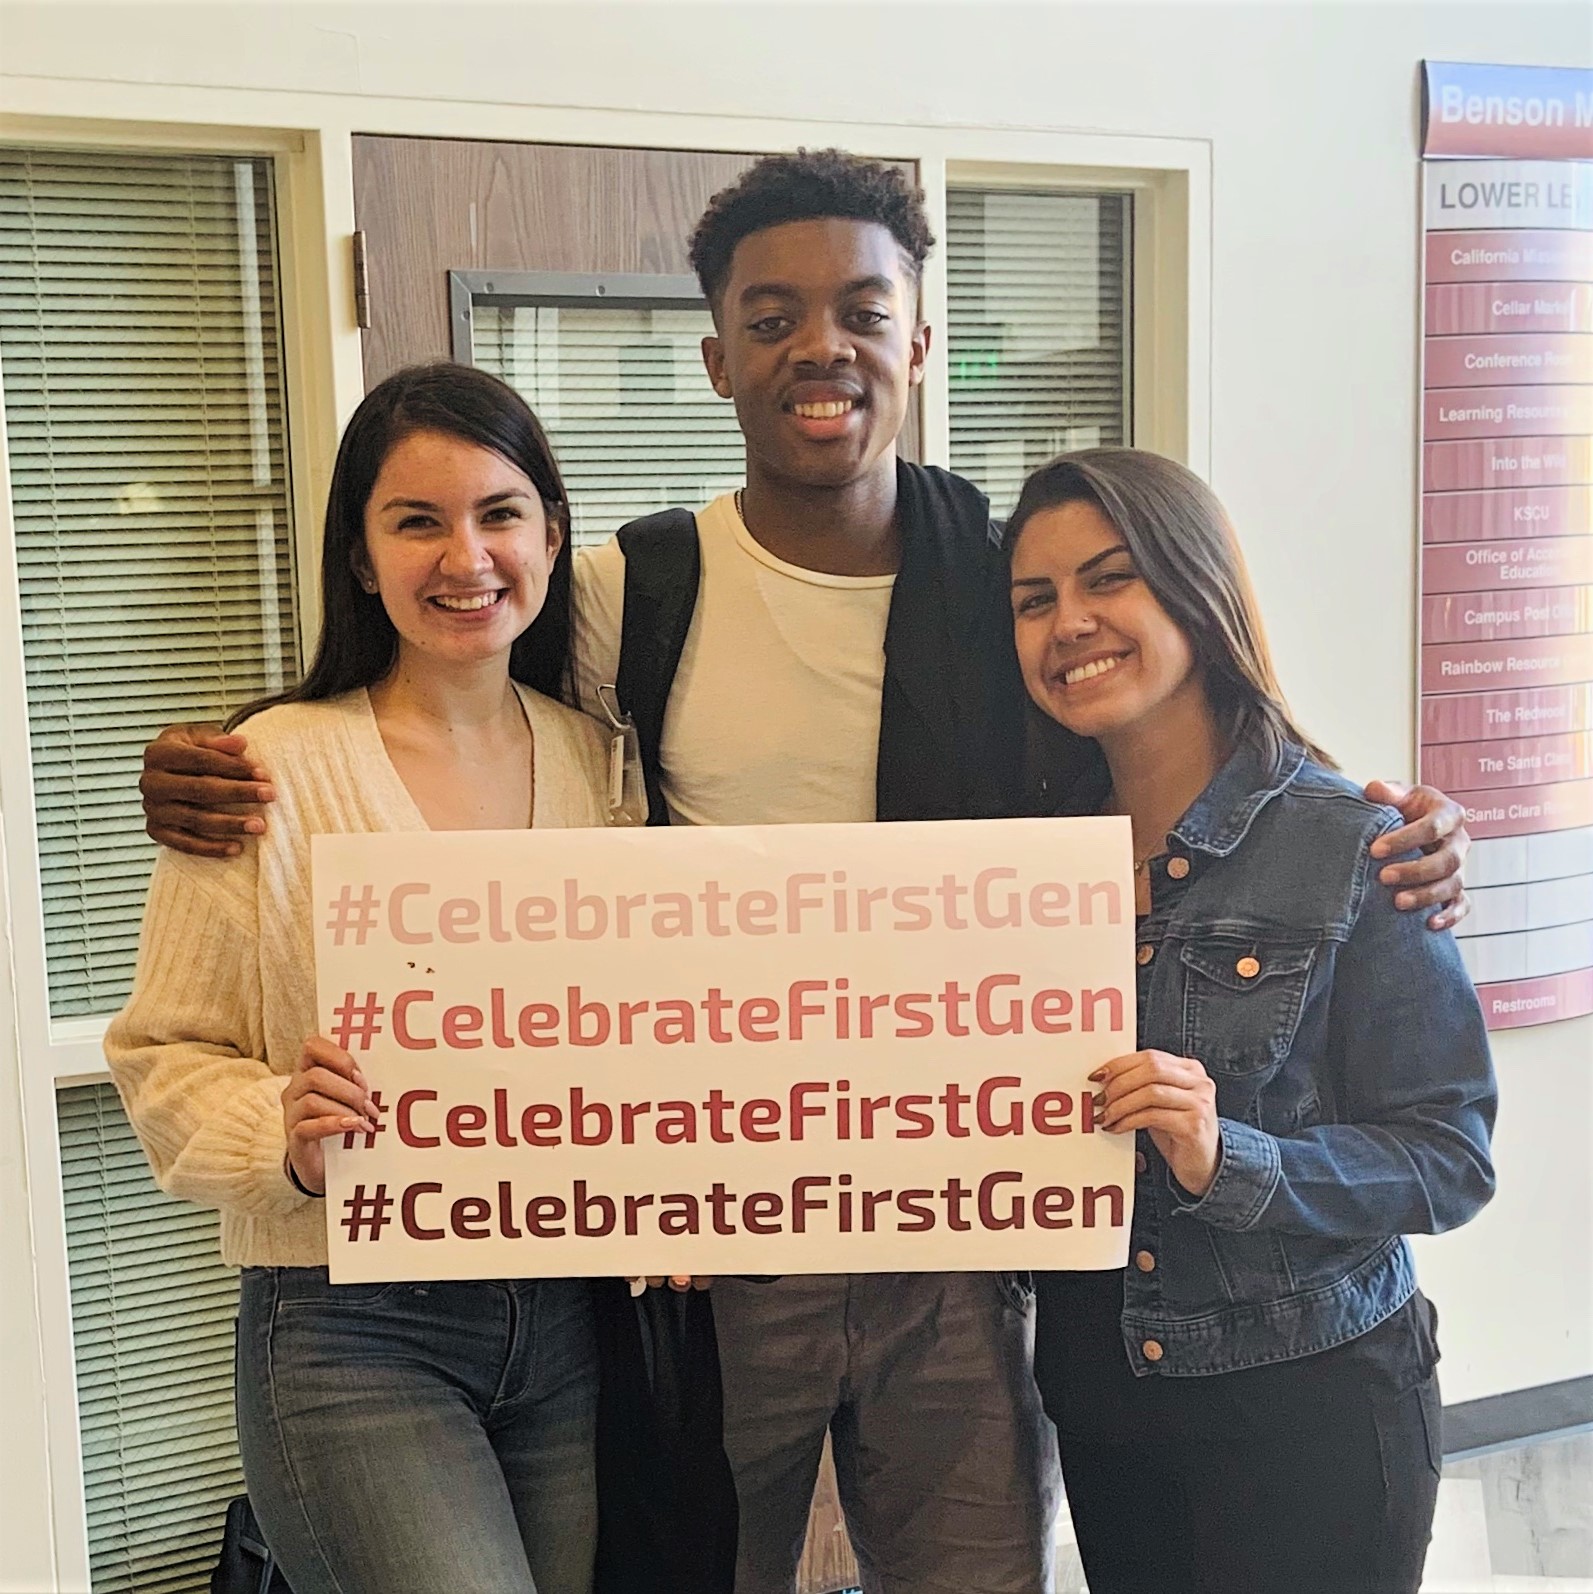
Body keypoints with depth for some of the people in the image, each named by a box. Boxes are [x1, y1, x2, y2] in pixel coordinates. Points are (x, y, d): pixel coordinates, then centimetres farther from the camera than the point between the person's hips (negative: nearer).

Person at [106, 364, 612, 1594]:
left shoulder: (599, 759, 5)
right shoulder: (274, 769, -10)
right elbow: (167, 1057, -6)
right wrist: (287, 1142, -24)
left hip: (573, 1313, 5)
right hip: (353, 1325, -4)